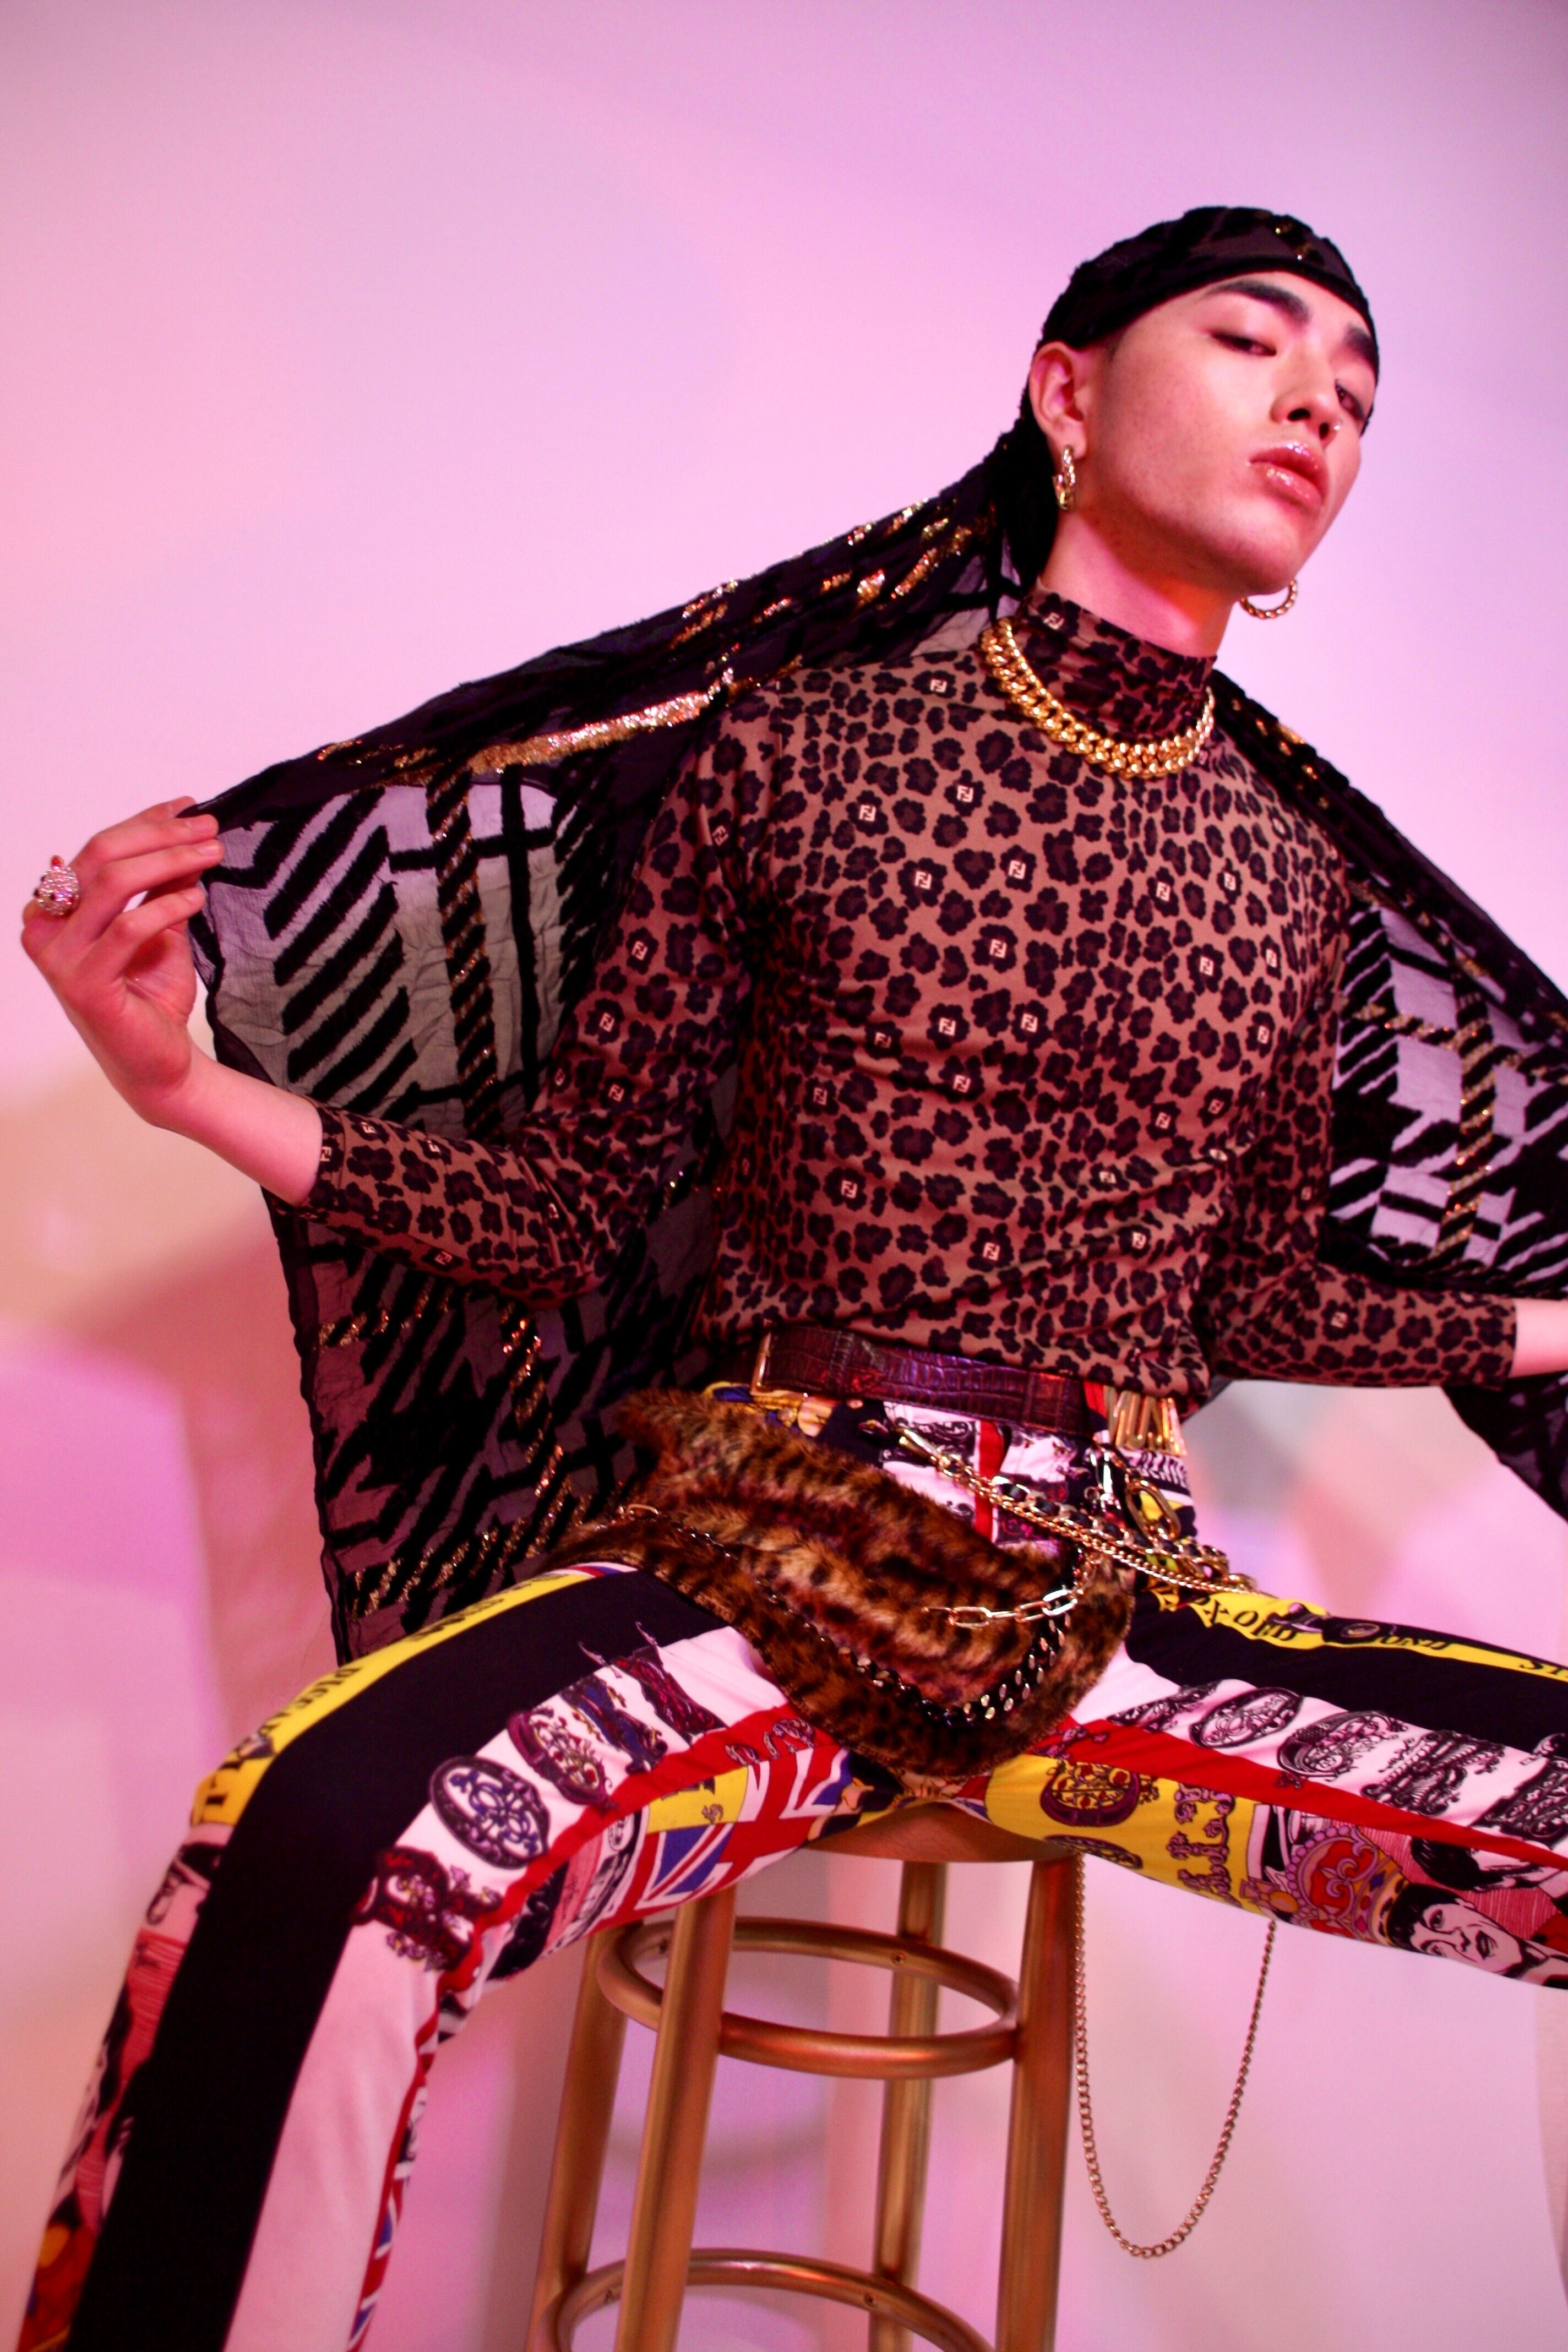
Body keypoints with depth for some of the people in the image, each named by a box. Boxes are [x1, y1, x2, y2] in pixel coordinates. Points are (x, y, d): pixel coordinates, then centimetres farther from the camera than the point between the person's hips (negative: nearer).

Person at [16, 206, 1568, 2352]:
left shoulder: (1301, 877, 10)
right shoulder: (792, 742, 0)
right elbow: (575, 1206, 0)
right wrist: (201, 1090, -12)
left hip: (1111, 1603, 4)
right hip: (762, 1555, -3)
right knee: (317, 1838, -32)